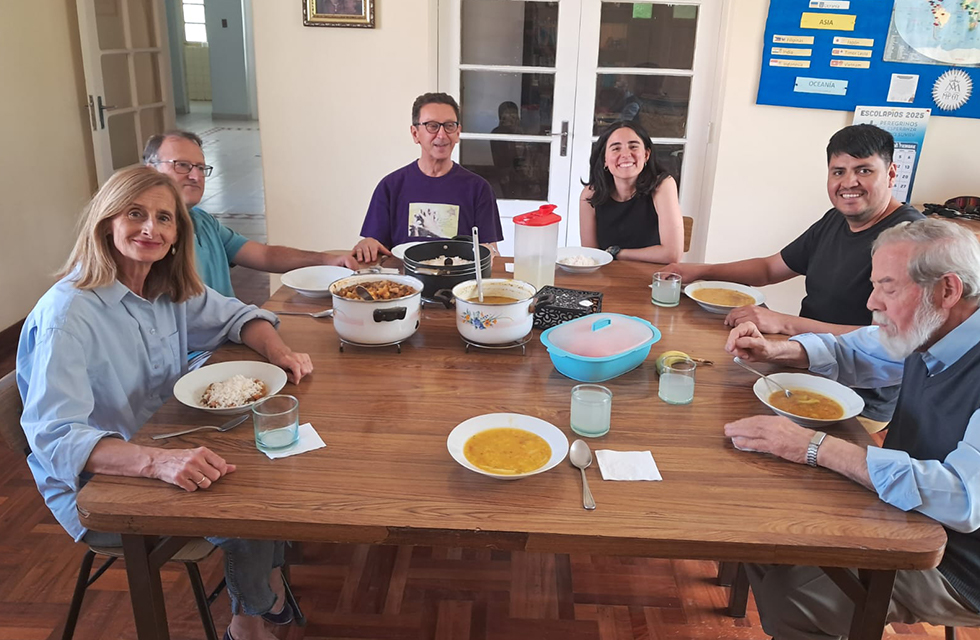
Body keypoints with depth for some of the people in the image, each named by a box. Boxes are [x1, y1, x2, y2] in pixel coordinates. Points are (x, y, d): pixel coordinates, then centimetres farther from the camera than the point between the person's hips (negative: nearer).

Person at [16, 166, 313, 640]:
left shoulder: (171, 290, -3)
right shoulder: (67, 313, -25)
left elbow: (238, 316, 12)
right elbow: (55, 437, -31)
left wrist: (278, 351, -10)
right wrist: (159, 462, -46)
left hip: (167, 450, 7)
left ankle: (271, 594, 13)